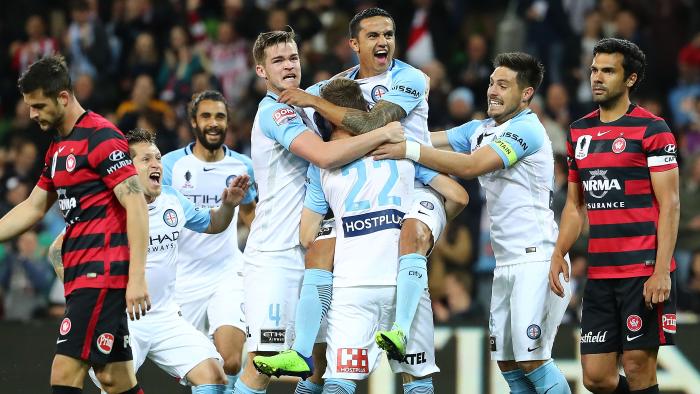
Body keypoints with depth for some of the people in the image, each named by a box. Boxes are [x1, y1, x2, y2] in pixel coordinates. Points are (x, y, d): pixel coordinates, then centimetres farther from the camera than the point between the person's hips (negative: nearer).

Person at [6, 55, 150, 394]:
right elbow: (33, 208, 27)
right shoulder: (58, 148, 18)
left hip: (103, 272, -9)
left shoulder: (101, 137, -11)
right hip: (80, 274, 9)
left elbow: (136, 205, -16)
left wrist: (136, 277, -22)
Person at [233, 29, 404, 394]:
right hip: (274, 253, -10)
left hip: (303, 250, 10)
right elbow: (324, 155, -25)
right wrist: (384, 133, -17)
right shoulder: (275, 111, -12)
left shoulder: (299, 109, 18)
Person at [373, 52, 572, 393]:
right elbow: (430, 140, 13)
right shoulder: (481, 130, 15)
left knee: (533, 360, -13)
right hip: (506, 262, 9)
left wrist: (409, 150, -20)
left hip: (536, 259, -9)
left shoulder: (526, 130, -13)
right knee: (508, 363, 7)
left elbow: (471, 166, -21)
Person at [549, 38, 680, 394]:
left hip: (643, 272, -6)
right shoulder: (579, 132, 14)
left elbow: (669, 205, -9)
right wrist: (558, 254, 7)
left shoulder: (651, 130, -5)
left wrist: (661, 271, -17)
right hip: (599, 274, 6)